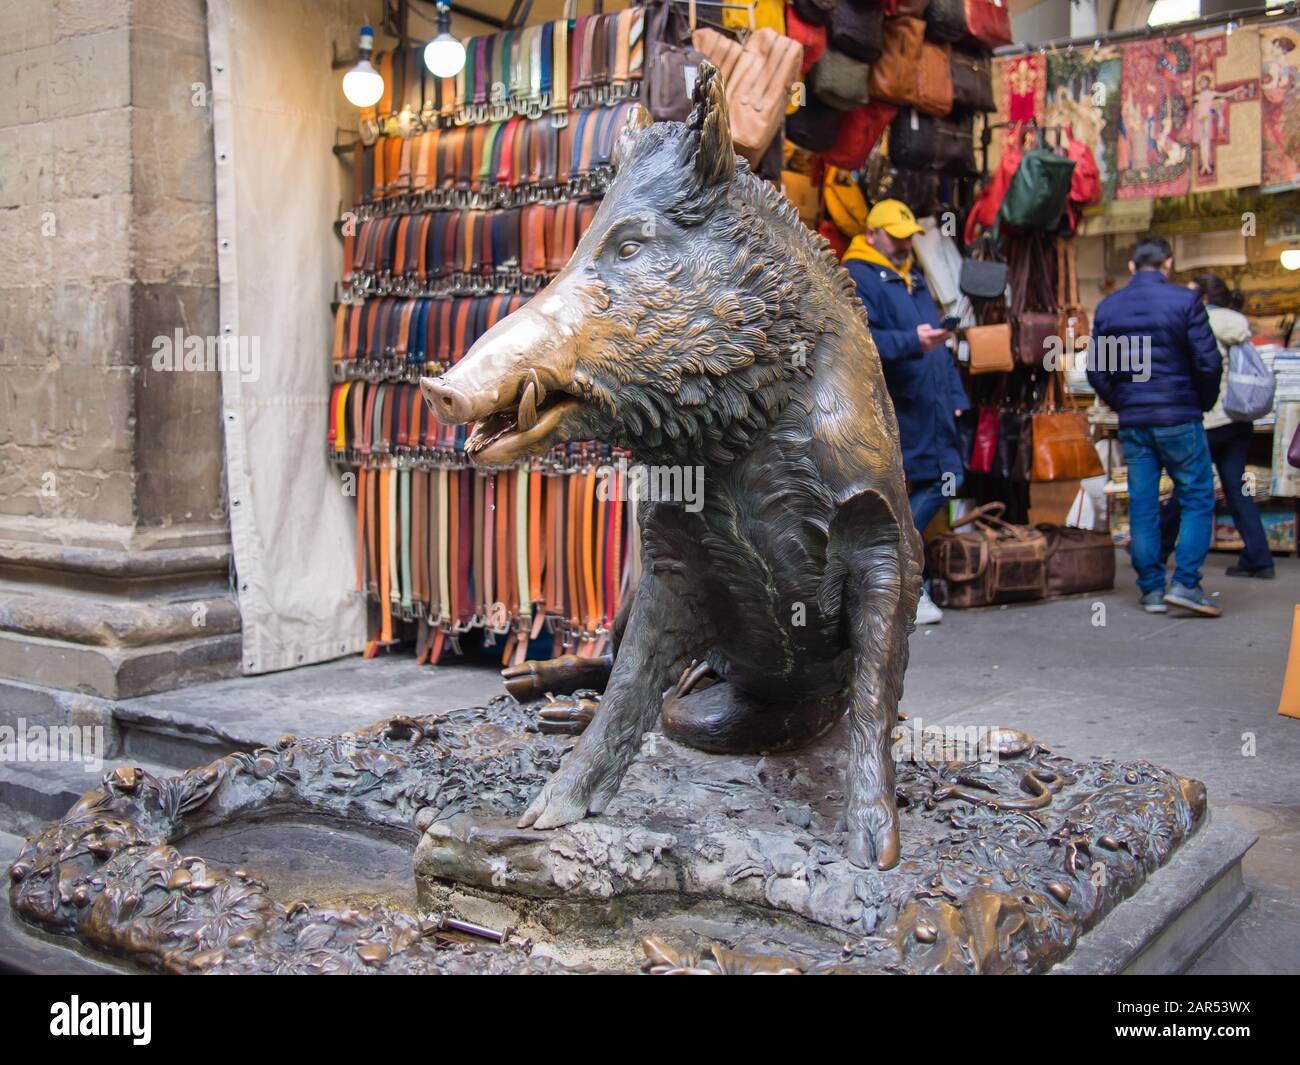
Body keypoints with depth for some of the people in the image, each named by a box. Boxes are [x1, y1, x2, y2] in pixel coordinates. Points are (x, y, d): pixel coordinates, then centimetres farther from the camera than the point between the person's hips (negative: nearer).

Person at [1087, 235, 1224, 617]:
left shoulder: (1107, 307, 6)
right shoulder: (1184, 300, -6)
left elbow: (1096, 371, 6)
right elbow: (1208, 362, -9)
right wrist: (1203, 403, 8)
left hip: (1132, 423, 4)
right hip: (1179, 418, -4)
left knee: (1142, 505, 7)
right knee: (1197, 499, 5)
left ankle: (1151, 590, 10)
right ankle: (1186, 583, -5)